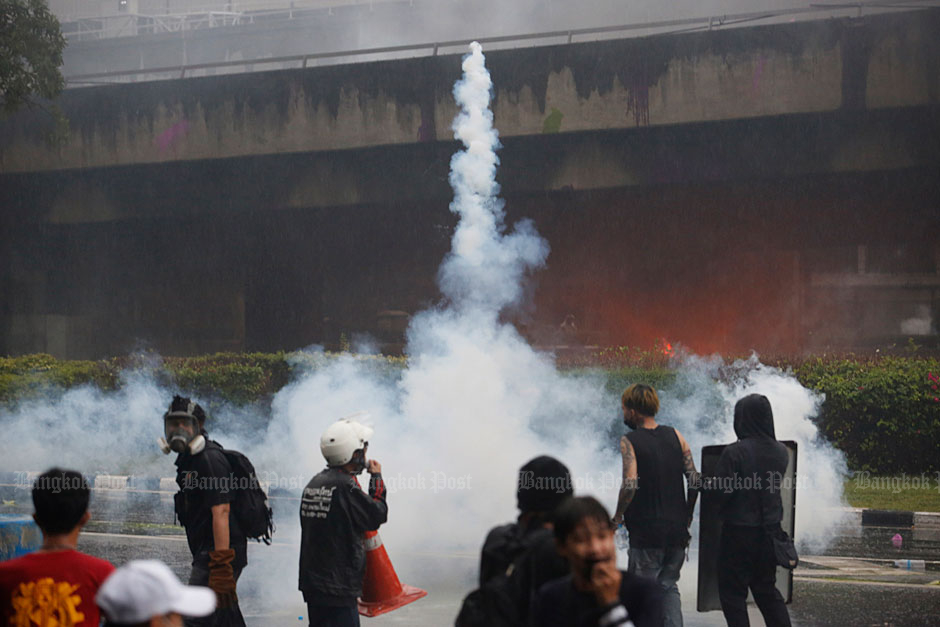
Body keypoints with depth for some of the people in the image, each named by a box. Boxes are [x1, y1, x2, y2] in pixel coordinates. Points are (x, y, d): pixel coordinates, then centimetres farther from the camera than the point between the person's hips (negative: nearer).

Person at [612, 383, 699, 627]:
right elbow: (695, 480, 3)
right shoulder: (675, 436, 5)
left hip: (645, 531, -5)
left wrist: (618, 515, -4)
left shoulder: (629, 441, -9)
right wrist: (687, 515, 15)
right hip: (677, 529, 5)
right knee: (669, 586, 15)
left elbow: (630, 485, -20)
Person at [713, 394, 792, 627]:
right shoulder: (780, 452, 0)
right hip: (770, 529, 6)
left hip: (739, 531, -6)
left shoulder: (734, 453, -19)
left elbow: (720, 491, -18)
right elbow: (775, 485, 9)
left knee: (732, 592, 4)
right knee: (767, 589, 18)